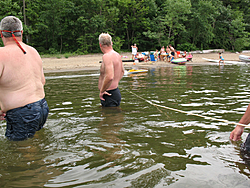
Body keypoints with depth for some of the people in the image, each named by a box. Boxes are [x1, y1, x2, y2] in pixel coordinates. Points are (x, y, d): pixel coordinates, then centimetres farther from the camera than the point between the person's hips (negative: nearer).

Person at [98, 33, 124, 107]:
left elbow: (109, 77, -32)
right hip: (116, 92, 10)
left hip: (109, 95, -10)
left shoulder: (107, 56, -19)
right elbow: (122, 72, 27)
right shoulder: (117, 55, 10)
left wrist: (102, 91, -20)